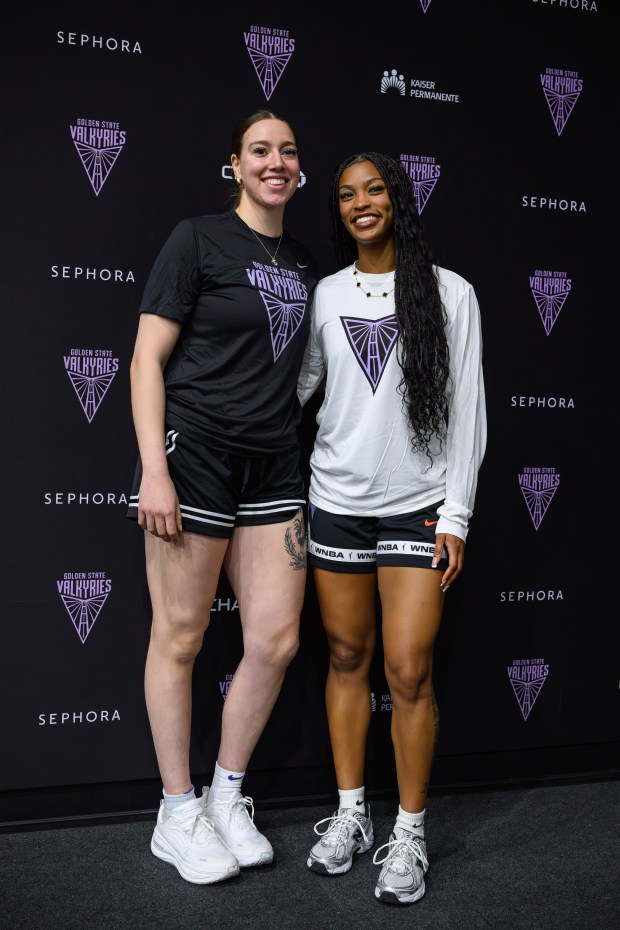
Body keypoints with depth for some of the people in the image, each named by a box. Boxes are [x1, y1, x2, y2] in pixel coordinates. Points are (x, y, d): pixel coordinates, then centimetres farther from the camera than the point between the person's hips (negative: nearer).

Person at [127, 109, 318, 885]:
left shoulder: (304, 265, 16)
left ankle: (226, 798, 24)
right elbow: (147, 358, -7)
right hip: (195, 452, -6)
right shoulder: (198, 239, -2)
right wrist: (154, 470, -15)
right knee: (180, 638, 2)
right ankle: (177, 814, 19)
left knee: (277, 639, 4)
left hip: (273, 468, 6)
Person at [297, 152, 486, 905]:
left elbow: (467, 411, -2)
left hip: (416, 506, -2)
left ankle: (409, 833, 14)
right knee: (346, 658, 9)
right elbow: (291, 387, 8)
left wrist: (455, 515, -6)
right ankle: (350, 813, 25)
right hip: (335, 503, 3)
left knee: (409, 672, -3)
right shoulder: (325, 295, 8)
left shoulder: (450, 293, 1)